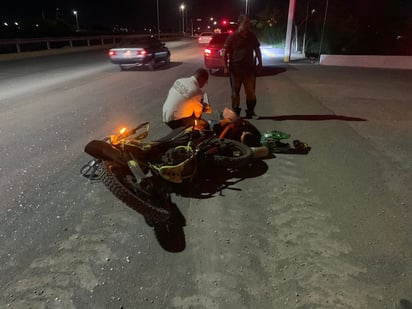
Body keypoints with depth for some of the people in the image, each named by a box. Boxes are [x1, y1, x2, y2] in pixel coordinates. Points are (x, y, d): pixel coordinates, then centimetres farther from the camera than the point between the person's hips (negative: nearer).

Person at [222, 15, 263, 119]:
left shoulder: (252, 36, 6)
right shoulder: (232, 37, -6)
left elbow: (257, 50, 16)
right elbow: (225, 52, -6)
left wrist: (260, 63, 10)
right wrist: (225, 67, -12)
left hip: (249, 68, 3)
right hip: (235, 69, -3)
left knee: (251, 92, 4)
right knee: (235, 92, 7)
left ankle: (250, 112, 16)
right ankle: (235, 112, 19)